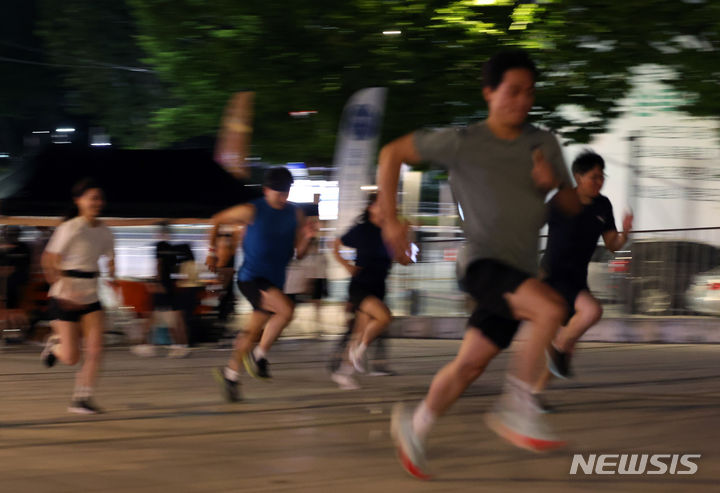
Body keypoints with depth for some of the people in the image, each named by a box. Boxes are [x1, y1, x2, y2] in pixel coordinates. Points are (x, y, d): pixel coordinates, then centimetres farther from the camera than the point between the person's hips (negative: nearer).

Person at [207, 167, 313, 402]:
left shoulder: (295, 214, 4)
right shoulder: (251, 211, -9)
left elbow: (299, 253, 6)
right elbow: (217, 220, 5)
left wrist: (306, 238, -15)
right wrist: (212, 252, 8)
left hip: (275, 280, 6)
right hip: (251, 277, -6)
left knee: (253, 331, 10)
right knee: (286, 309, -26)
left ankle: (230, 373, 27)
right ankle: (258, 356, -11)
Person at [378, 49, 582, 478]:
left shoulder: (544, 144, 9)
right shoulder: (463, 143, -6)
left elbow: (574, 206, 15)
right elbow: (393, 154, 2)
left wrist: (554, 183, -8)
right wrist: (391, 220, -3)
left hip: (519, 273, 6)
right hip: (482, 262, -6)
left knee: (469, 366, 8)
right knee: (552, 308, -30)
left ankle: (415, 427, 30)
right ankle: (517, 407, -19)